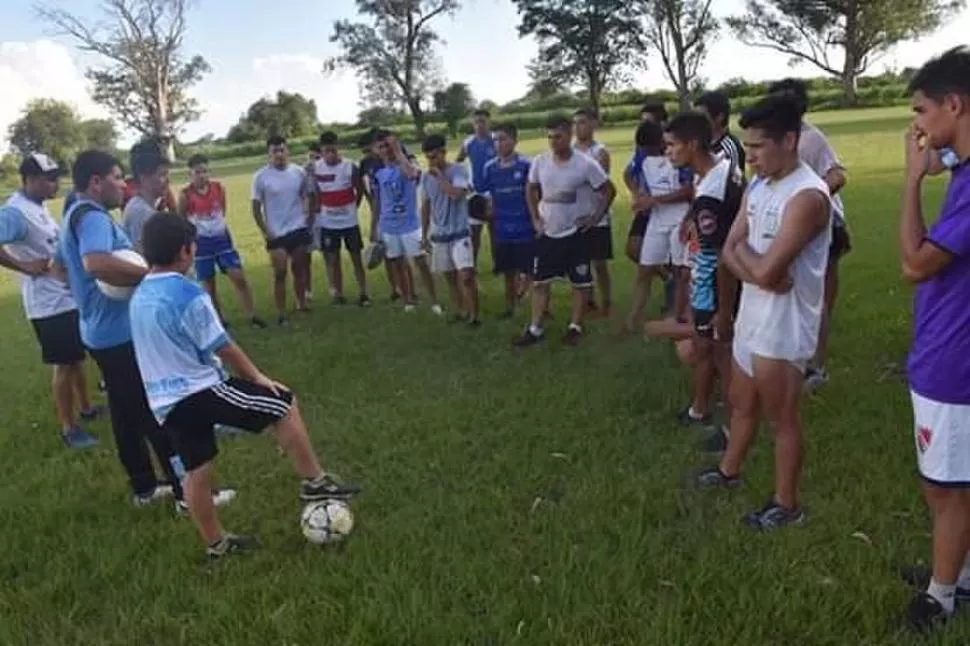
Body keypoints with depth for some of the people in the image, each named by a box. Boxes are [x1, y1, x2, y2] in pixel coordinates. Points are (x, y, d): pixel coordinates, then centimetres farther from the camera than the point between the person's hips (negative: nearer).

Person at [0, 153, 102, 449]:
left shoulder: (39, 207, 8)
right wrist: (26, 267, -22)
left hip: (69, 295, 9)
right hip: (50, 303, -9)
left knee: (76, 358, 22)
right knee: (64, 364, 2)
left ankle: (86, 408, 40)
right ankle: (69, 428, 15)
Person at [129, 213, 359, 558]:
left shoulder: (139, 297, 10)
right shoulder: (188, 293, -16)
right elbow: (223, 348, -14)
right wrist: (258, 377, -1)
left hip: (165, 402, 9)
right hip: (200, 391, -9)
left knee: (196, 471, 17)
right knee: (284, 404, -1)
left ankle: (216, 543, 30)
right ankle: (314, 482, 3)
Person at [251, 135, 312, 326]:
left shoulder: (299, 172, -1)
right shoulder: (261, 177, -9)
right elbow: (256, 208, -4)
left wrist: (309, 220, 4)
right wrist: (265, 232, -9)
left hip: (299, 229, 3)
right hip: (276, 233, -3)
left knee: (299, 269, 13)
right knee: (280, 273, -2)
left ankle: (302, 304, 28)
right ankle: (281, 314, 5)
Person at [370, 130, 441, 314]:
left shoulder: (407, 166, -9)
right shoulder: (378, 173, 5)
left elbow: (412, 173, -36)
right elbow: (377, 203, 11)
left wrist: (398, 150, -30)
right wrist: (373, 229, 12)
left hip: (410, 225, -5)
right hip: (388, 228, 5)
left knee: (422, 263, -2)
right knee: (397, 265, 12)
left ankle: (435, 302, 6)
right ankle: (409, 300, 25)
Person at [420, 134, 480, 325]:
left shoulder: (458, 170, -9)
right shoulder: (425, 177, 6)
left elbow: (456, 194, -27)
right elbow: (425, 207, 14)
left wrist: (439, 174, -17)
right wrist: (424, 234, 16)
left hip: (460, 232, -5)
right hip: (439, 235, 5)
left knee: (466, 276, -14)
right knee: (450, 276, 13)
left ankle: (474, 315, -2)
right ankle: (460, 311, 26)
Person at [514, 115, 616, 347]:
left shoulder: (586, 164, -13)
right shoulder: (539, 162, -3)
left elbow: (609, 191, -5)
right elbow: (531, 190, 14)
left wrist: (595, 217, -9)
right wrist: (535, 218, 5)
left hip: (575, 233, -3)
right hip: (547, 233, 3)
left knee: (580, 282, 5)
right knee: (539, 282, 6)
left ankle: (575, 327, 20)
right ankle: (535, 329, 16)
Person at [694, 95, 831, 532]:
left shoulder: (807, 196, -23)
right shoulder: (757, 187, 7)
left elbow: (766, 269, -29)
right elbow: (729, 253, 4)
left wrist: (743, 249, -8)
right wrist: (759, 275, -16)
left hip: (783, 328, -9)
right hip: (751, 318, 9)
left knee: (781, 419, 7)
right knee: (741, 403, 24)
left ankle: (786, 504, 24)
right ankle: (729, 470, 45)